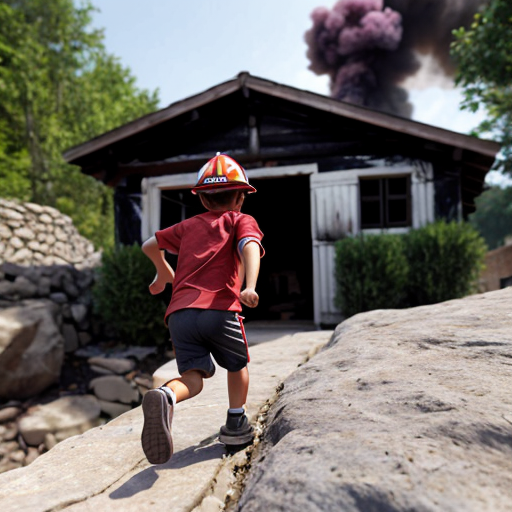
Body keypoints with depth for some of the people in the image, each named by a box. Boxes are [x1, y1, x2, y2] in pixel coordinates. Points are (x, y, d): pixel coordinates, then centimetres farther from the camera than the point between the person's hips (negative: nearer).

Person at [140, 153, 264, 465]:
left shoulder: (189, 225, 26)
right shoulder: (242, 221, 14)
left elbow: (150, 246, 34)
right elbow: (250, 247, -9)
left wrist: (165, 273, 51)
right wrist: (250, 287, -24)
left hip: (180, 313, 4)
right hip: (219, 308, -3)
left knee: (193, 377, 6)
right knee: (237, 365, 22)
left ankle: (165, 397, -25)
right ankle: (236, 425, 30)